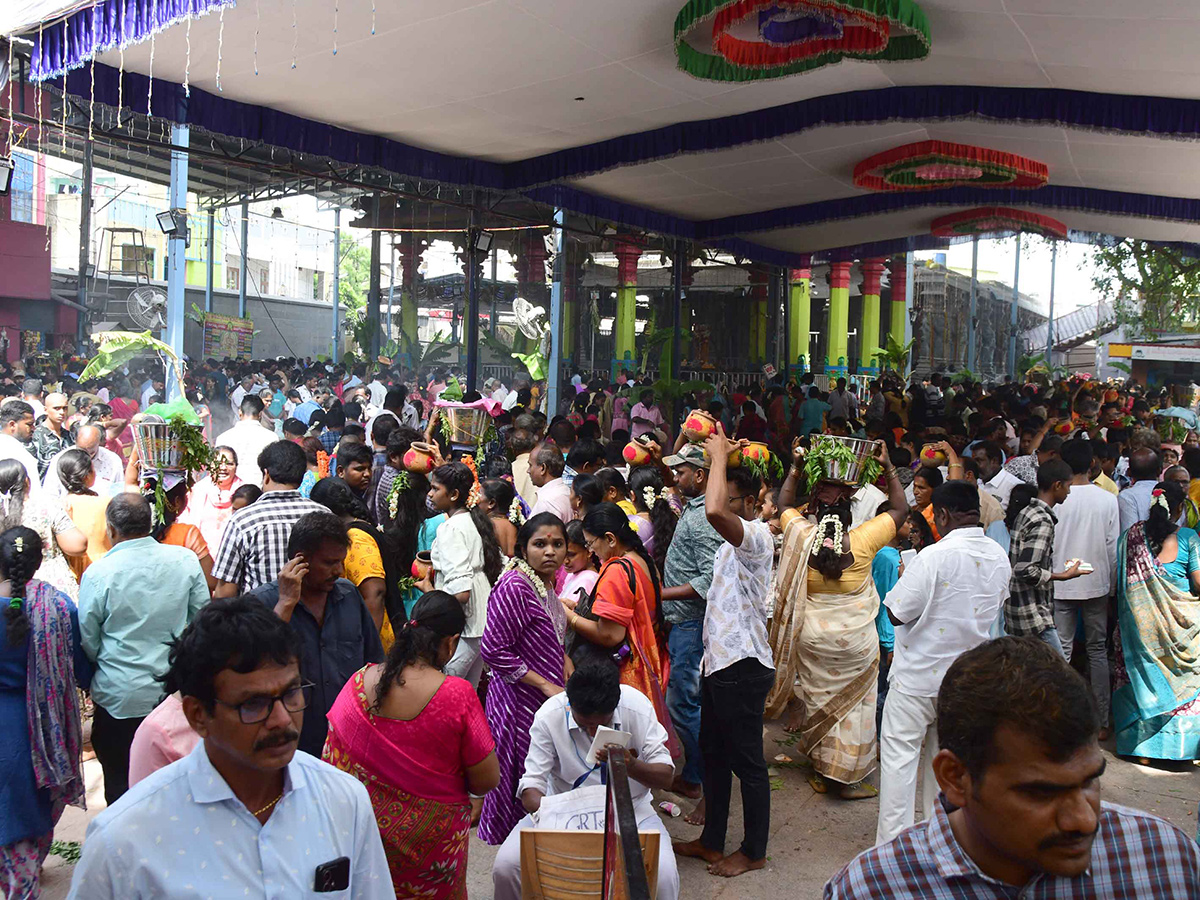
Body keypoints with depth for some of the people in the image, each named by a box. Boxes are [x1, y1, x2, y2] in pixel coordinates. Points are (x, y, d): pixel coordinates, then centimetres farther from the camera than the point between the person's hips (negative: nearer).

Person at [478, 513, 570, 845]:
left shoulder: (545, 584, 8)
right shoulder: (513, 587, -20)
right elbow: (493, 650, -23)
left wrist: (564, 661, 8)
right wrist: (546, 685, -20)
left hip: (549, 697, 9)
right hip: (522, 701, -8)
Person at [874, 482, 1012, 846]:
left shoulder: (935, 556, -23)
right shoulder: (999, 556, -1)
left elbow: (897, 614, -20)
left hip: (918, 675, -6)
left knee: (899, 753, 3)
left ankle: (891, 845, 7)